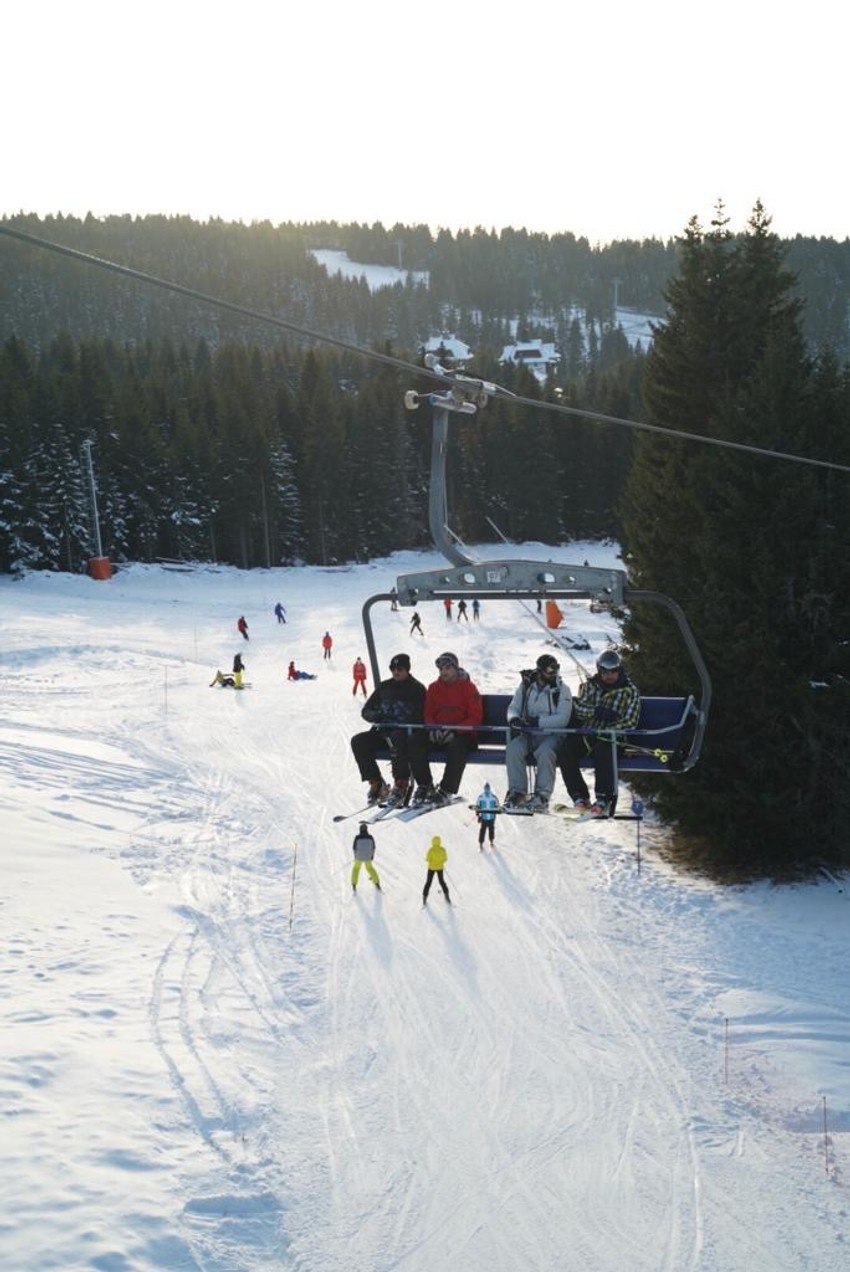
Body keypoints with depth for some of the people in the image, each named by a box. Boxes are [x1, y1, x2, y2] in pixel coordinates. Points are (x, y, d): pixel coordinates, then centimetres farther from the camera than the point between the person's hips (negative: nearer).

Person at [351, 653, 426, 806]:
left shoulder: (417, 689, 3)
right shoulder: (384, 687, 17)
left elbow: (421, 717, -9)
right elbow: (366, 710, 18)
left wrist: (401, 723, -23)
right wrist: (376, 716, -6)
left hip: (406, 731, -6)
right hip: (382, 730, 6)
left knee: (397, 738, -40)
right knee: (357, 741, -18)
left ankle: (401, 785, -34)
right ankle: (376, 784, -13)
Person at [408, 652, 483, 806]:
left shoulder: (468, 687, -2)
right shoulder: (434, 688, 12)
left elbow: (476, 717, -7)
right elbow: (428, 714, 15)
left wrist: (454, 731, -20)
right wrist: (433, 728, -9)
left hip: (462, 733, -5)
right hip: (437, 732, 5)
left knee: (456, 746, -39)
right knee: (414, 741, -21)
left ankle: (446, 791, -31)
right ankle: (425, 785, -13)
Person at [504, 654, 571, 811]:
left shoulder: (562, 690, -1)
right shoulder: (526, 685, 8)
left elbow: (562, 719, -11)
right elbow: (513, 707, 10)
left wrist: (538, 721, -22)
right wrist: (514, 719, -15)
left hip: (550, 735, -3)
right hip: (527, 734, 3)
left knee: (545, 752, -35)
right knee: (513, 749, -28)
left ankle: (542, 796, -27)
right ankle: (517, 792, -19)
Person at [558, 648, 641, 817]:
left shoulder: (630, 691, 2)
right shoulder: (590, 685, 13)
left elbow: (629, 722, -8)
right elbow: (579, 708, -1)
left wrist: (601, 731, -19)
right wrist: (597, 712, -22)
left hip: (610, 738, -3)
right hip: (584, 733, 4)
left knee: (601, 751, -37)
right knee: (565, 751, -24)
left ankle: (604, 800, -26)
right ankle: (580, 797, -16)